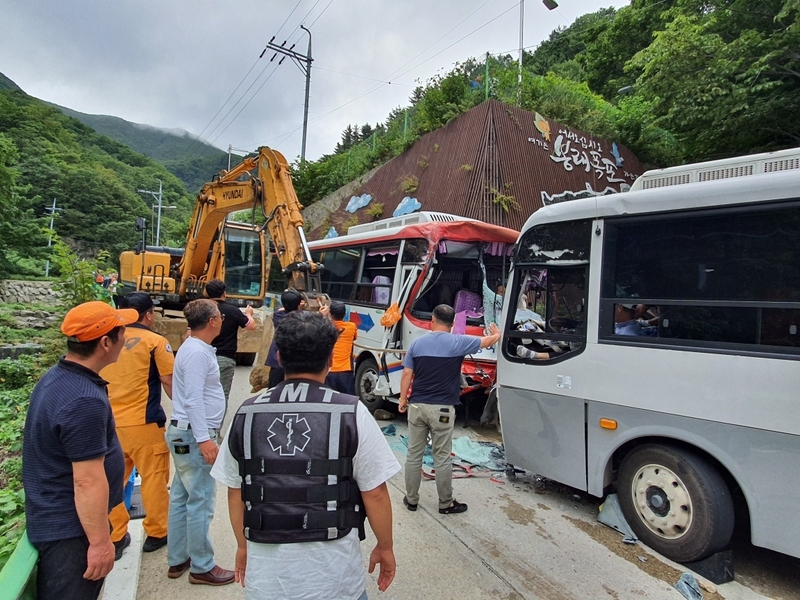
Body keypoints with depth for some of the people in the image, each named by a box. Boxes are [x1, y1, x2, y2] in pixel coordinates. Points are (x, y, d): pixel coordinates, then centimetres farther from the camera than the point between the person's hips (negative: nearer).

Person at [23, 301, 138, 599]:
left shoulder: (56, 377, 2)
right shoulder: (84, 400, -31)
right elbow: (88, 481, -28)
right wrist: (100, 542, -18)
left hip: (53, 519, 10)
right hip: (70, 530, -10)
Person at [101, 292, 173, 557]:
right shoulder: (155, 342, -11)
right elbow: (169, 383, -9)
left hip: (109, 421, 5)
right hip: (143, 422, -5)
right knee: (153, 478, 9)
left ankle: (114, 536, 26)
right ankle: (156, 533, 22)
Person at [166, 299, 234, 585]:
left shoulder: (196, 348, 12)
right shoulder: (197, 352, -20)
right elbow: (193, 400, -24)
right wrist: (204, 438, -25)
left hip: (187, 434, 10)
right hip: (194, 435, -10)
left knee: (181, 498, 17)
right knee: (200, 502, 1)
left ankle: (177, 560, 29)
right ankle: (202, 567, 13)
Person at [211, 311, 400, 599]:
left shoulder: (247, 414, -5)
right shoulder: (351, 414, -14)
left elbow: (235, 492, 5)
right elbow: (375, 494, -9)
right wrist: (385, 548, 8)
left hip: (265, 570, 3)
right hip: (331, 572, -2)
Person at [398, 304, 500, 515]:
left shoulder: (417, 343, 1)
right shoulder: (458, 342, -7)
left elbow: (407, 374, 1)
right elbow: (488, 341, 7)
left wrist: (403, 399, 13)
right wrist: (496, 334, 30)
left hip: (417, 406, 3)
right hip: (442, 409, -3)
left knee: (414, 454, 13)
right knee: (442, 458, 8)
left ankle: (411, 500, 24)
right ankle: (446, 504, 21)